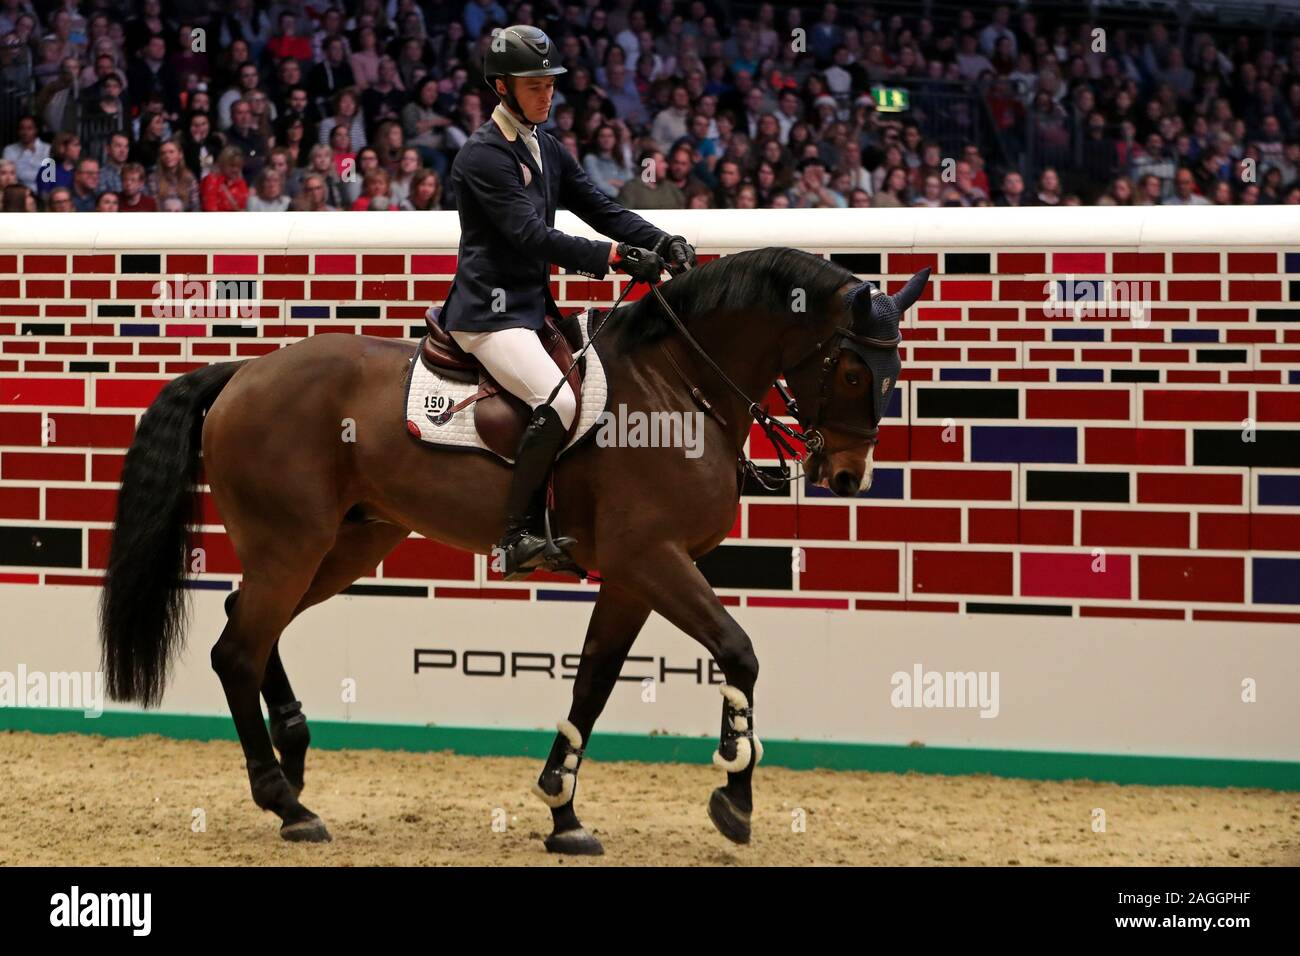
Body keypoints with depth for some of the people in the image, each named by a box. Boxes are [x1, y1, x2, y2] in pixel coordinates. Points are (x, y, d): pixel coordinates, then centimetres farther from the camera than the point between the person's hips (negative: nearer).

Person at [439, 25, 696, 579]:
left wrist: (659, 242, -7)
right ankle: (517, 537, -22)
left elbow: (598, 208, 11)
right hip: (490, 310, -10)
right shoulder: (483, 155, -13)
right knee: (558, 401, -27)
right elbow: (532, 236, -22)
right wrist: (617, 258, -28)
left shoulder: (547, 150, 15)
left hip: (534, 304, 10)